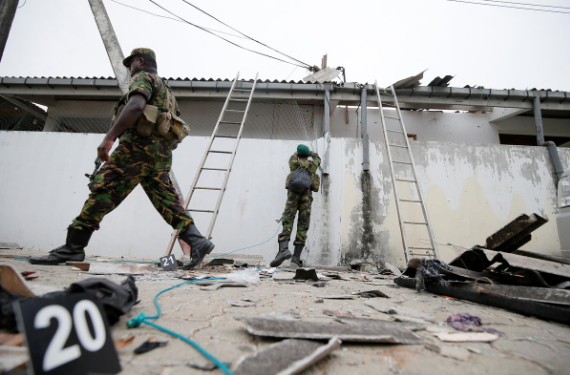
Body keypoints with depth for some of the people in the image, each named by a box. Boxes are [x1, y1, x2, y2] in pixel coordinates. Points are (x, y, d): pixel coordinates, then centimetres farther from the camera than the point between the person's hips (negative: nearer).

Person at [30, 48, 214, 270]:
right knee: (167, 201, 1)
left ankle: (73, 247, -7)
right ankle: (197, 241, -9)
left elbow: (136, 106, -15)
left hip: (140, 145, -8)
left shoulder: (143, 77, 7)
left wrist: (109, 137, -20)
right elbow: (173, 129, 28)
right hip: (160, 152, 9)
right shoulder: (164, 89, 34)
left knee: (103, 191, -8)